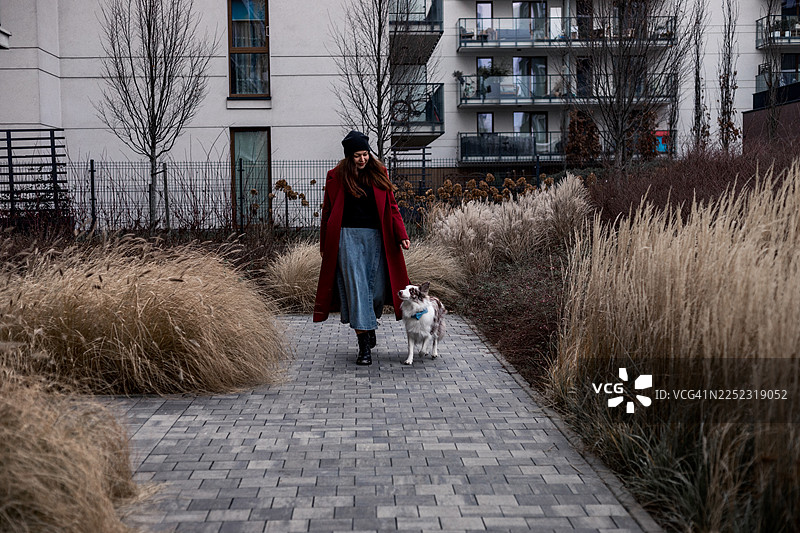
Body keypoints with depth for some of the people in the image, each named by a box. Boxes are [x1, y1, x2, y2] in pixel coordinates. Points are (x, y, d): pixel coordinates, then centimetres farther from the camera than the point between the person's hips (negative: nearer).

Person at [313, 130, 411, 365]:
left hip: (375, 238, 2)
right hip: (348, 238, -2)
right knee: (356, 288, -6)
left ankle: (369, 325, 34)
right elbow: (328, 212, 8)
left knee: (378, 288, 3)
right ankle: (364, 346, -3)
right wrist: (324, 245, 8)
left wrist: (401, 235, -2)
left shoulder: (379, 174, 8)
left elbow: (391, 206, 8)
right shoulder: (337, 177, 2)